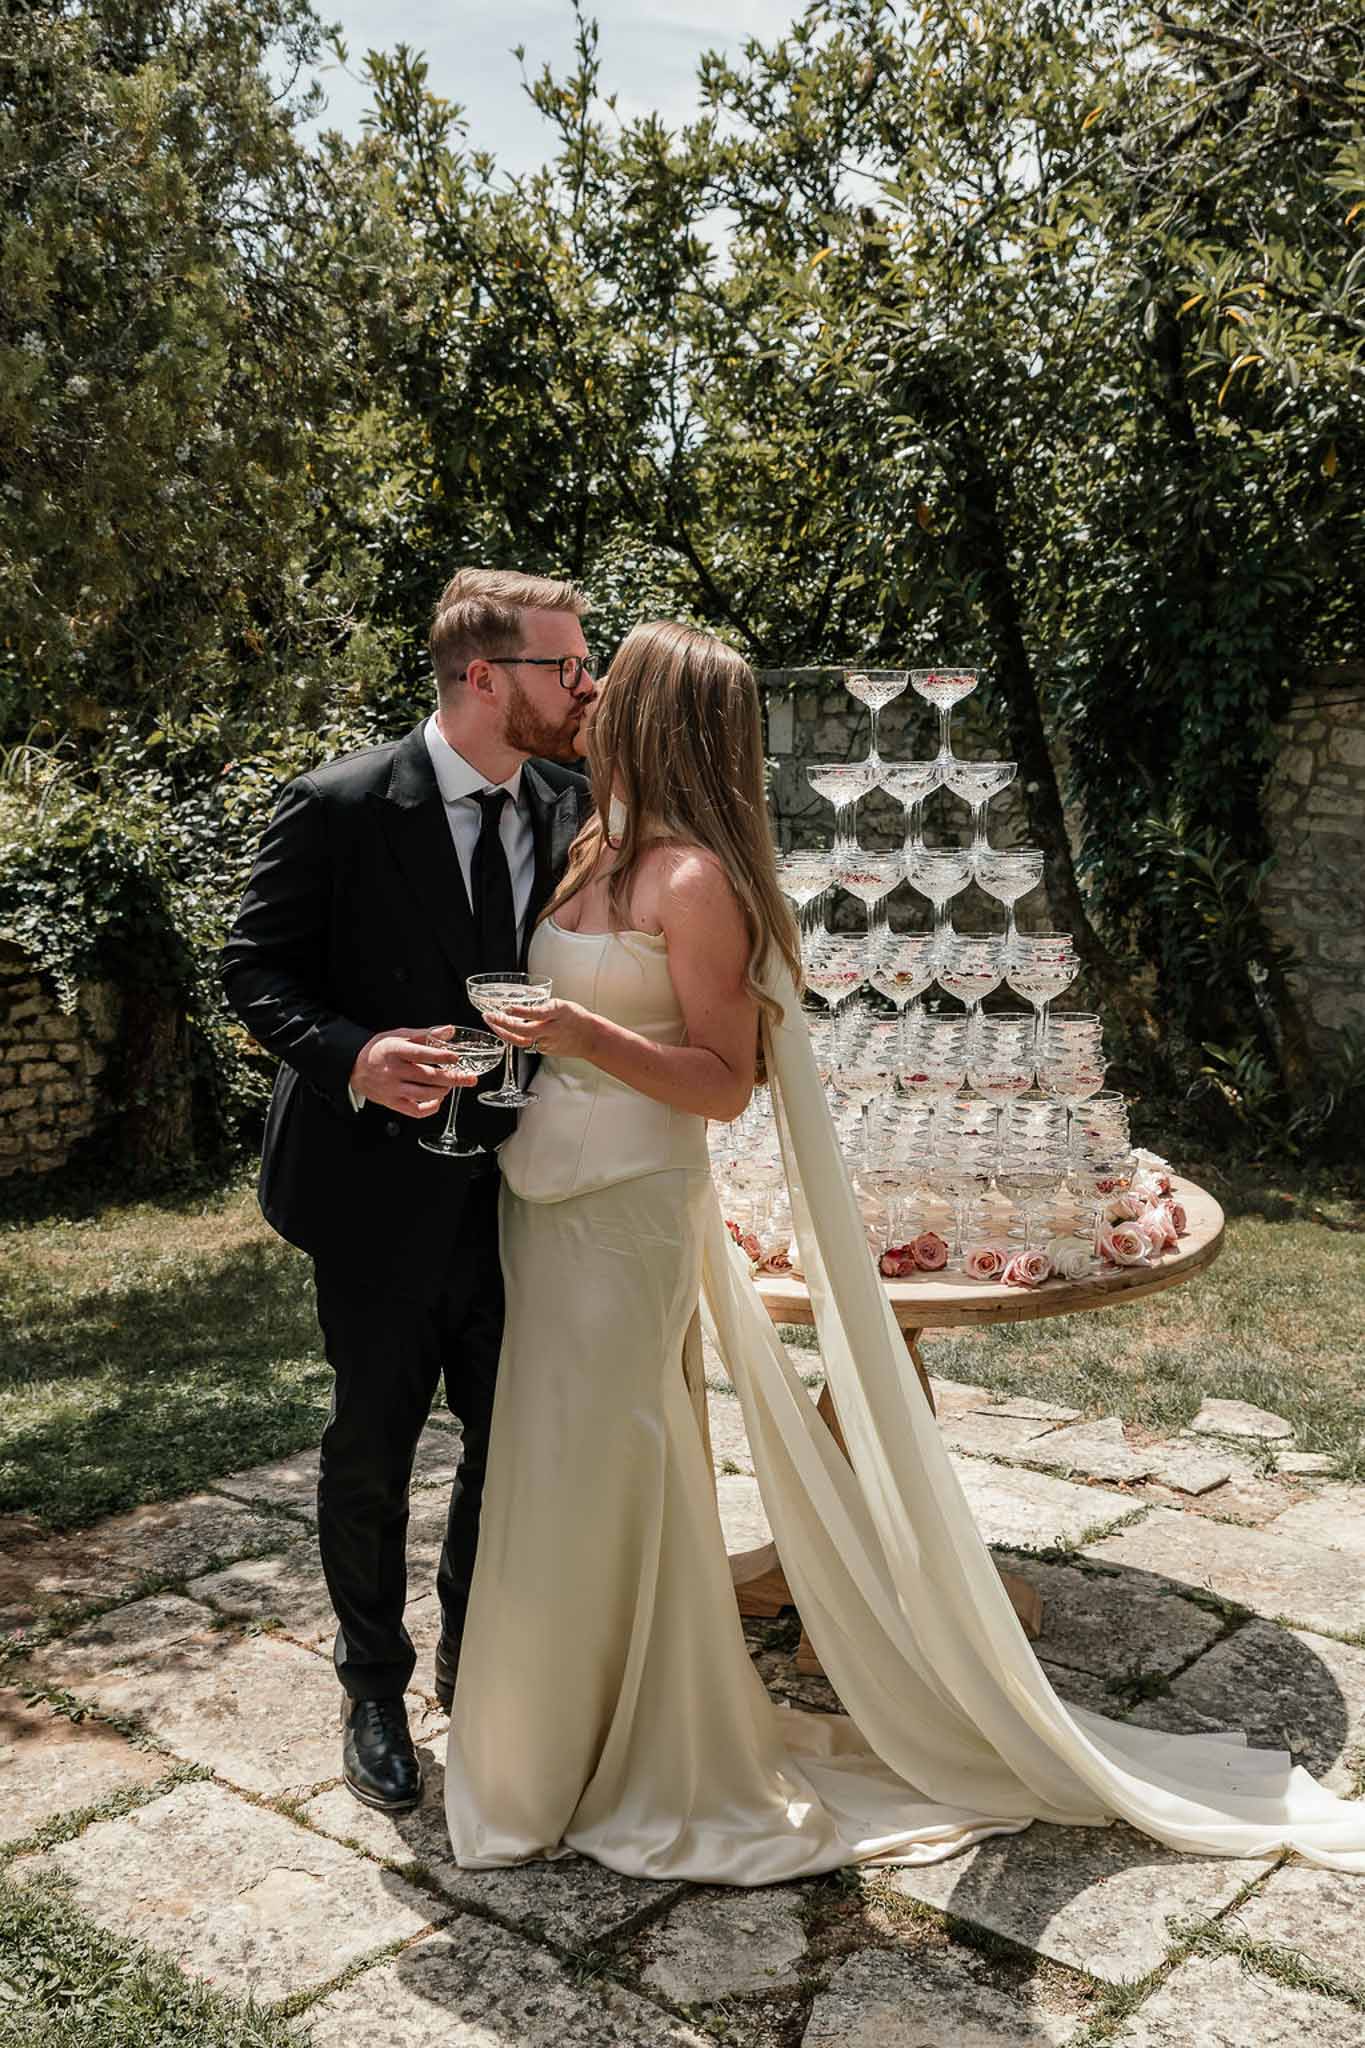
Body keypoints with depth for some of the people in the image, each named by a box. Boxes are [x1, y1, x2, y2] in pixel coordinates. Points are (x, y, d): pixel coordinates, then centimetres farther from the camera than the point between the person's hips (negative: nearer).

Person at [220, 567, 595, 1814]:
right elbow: (256, 970, -8)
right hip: (386, 1193, -4)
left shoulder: (575, 809, 1)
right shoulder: (341, 807, -13)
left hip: (522, 1187, 4)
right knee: (371, 1453, 12)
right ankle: (374, 1689, 35)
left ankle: (473, 1661, 39)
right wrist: (351, 1055, -24)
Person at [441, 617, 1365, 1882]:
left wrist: (582, 1037, -27)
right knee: (556, 1481, 18)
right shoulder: (594, 853, 9)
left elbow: (723, 1083, -17)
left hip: (625, 1215, -8)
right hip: (546, 1207, 8)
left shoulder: (695, 881, -16)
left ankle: (601, 1776, 25)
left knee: (591, 1492, 4)